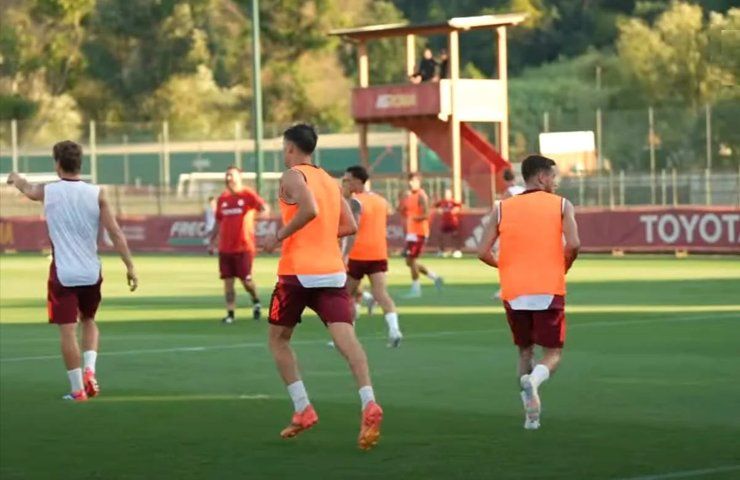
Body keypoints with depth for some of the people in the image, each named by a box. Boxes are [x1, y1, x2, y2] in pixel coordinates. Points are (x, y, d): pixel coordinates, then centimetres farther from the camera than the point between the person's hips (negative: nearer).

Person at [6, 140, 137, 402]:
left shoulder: (48, 191, -3)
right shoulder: (97, 194, -5)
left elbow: (28, 190, 22)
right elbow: (116, 233, -8)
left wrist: (17, 179, 45)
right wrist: (130, 267, -2)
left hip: (63, 273, -2)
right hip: (91, 272, 2)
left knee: (68, 330, 2)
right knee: (89, 322, 24)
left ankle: (77, 389, 3)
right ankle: (89, 369, 5)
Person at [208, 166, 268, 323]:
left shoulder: (248, 194, -4)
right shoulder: (222, 199, 10)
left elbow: (263, 207, -18)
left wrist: (263, 208, -42)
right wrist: (212, 242, 14)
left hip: (244, 246, -4)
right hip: (225, 248, 4)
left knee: (246, 280, -4)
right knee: (228, 281, 1)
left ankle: (256, 302, 24)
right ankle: (230, 313, 6)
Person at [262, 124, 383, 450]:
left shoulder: (293, 176, -3)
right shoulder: (330, 181, 19)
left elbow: (309, 210, -22)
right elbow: (349, 227, 16)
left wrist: (279, 236, -12)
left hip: (298, 271, -5)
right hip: (332, 271, 5)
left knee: (278, 339, 15)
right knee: (345, 338, -10)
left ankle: (303, 410, 7)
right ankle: (369, 405, -32)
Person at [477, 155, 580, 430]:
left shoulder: (503, 208, 9)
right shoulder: (561, 205, 3)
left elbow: (483, 253, 2)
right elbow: (573, 244, -12)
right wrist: (563, 269, 7)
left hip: (514, 293, 3)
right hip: (549, 291, -3)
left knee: (525, 351, 19)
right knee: (552, 353, 6)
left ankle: (531, 413, 11)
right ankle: (534, 379, -27)